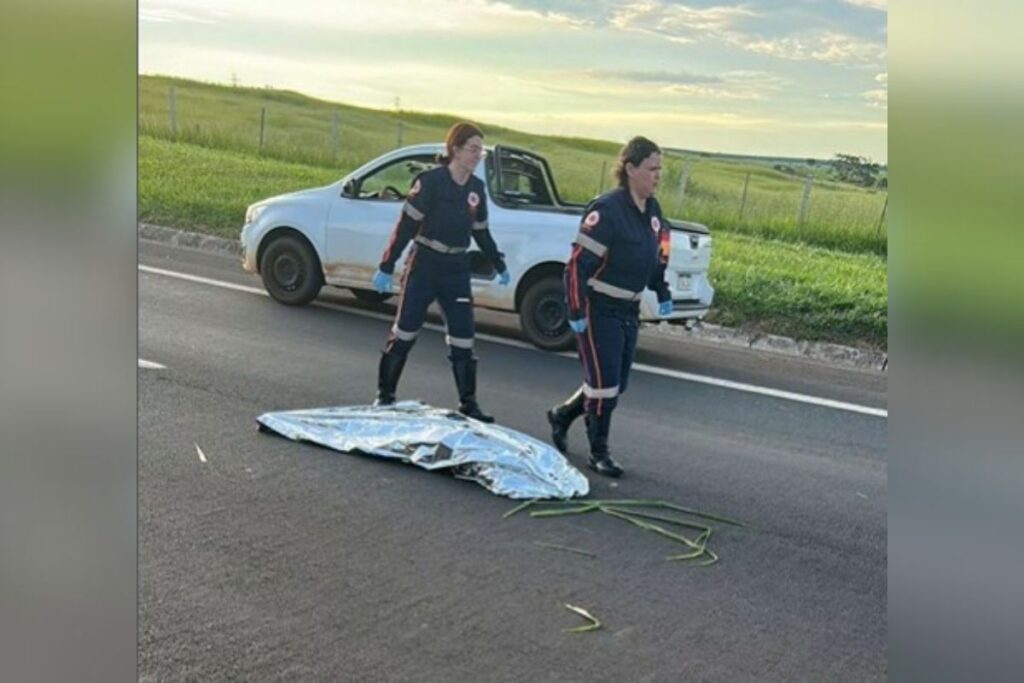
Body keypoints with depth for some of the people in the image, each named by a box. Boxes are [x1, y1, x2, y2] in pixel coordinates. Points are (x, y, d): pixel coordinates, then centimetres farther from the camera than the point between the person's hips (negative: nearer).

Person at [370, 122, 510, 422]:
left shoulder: (477, 189, 6)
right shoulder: (431, 181, -12)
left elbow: (481, 232, 20)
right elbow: (406, 226, -12)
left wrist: (499, 266, 25)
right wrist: (386, 267, -14)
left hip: (457, 271, 5)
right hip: (424, 265, -5)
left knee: (463, 338, 3)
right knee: (404, 332, 2)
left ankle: (468, 404, 11)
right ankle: (385, 394, 16)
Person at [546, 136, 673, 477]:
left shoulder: (652, 210, 7)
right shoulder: (607, 209, -19)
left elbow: (656, 256, 23)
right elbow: (578, 263, -19)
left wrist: (662, 294, 16)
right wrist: (576, 312, -20)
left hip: (629, 311, 8)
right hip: (599, 310, -8)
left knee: (617, 384, 14)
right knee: (604, 383, -4)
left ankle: (562, 414, 36)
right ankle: (598, 452, 12)